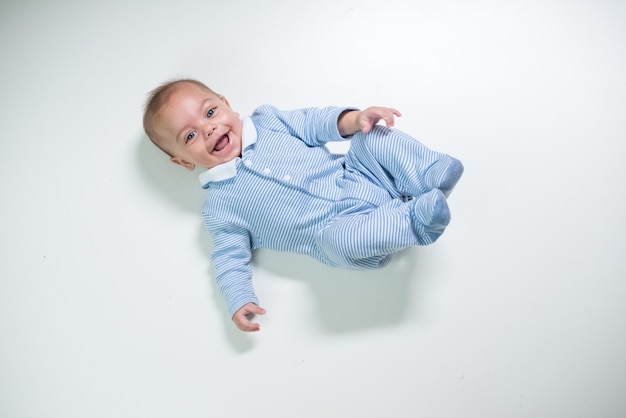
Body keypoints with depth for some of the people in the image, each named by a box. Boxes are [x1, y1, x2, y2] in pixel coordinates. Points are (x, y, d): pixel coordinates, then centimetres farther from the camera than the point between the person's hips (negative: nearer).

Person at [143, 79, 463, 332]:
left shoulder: (265, 120, 13)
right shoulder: (219, 205, 4)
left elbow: (312, 123, 10)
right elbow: (230, 256, 4)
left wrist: (352, 119, -9)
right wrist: (238, 301, -11)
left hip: (360, 174, 4)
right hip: (341, 223, -3)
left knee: (375, 135, -17)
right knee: (339, 238, -37)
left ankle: (430, 177, -16)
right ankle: (414, 220, -24)